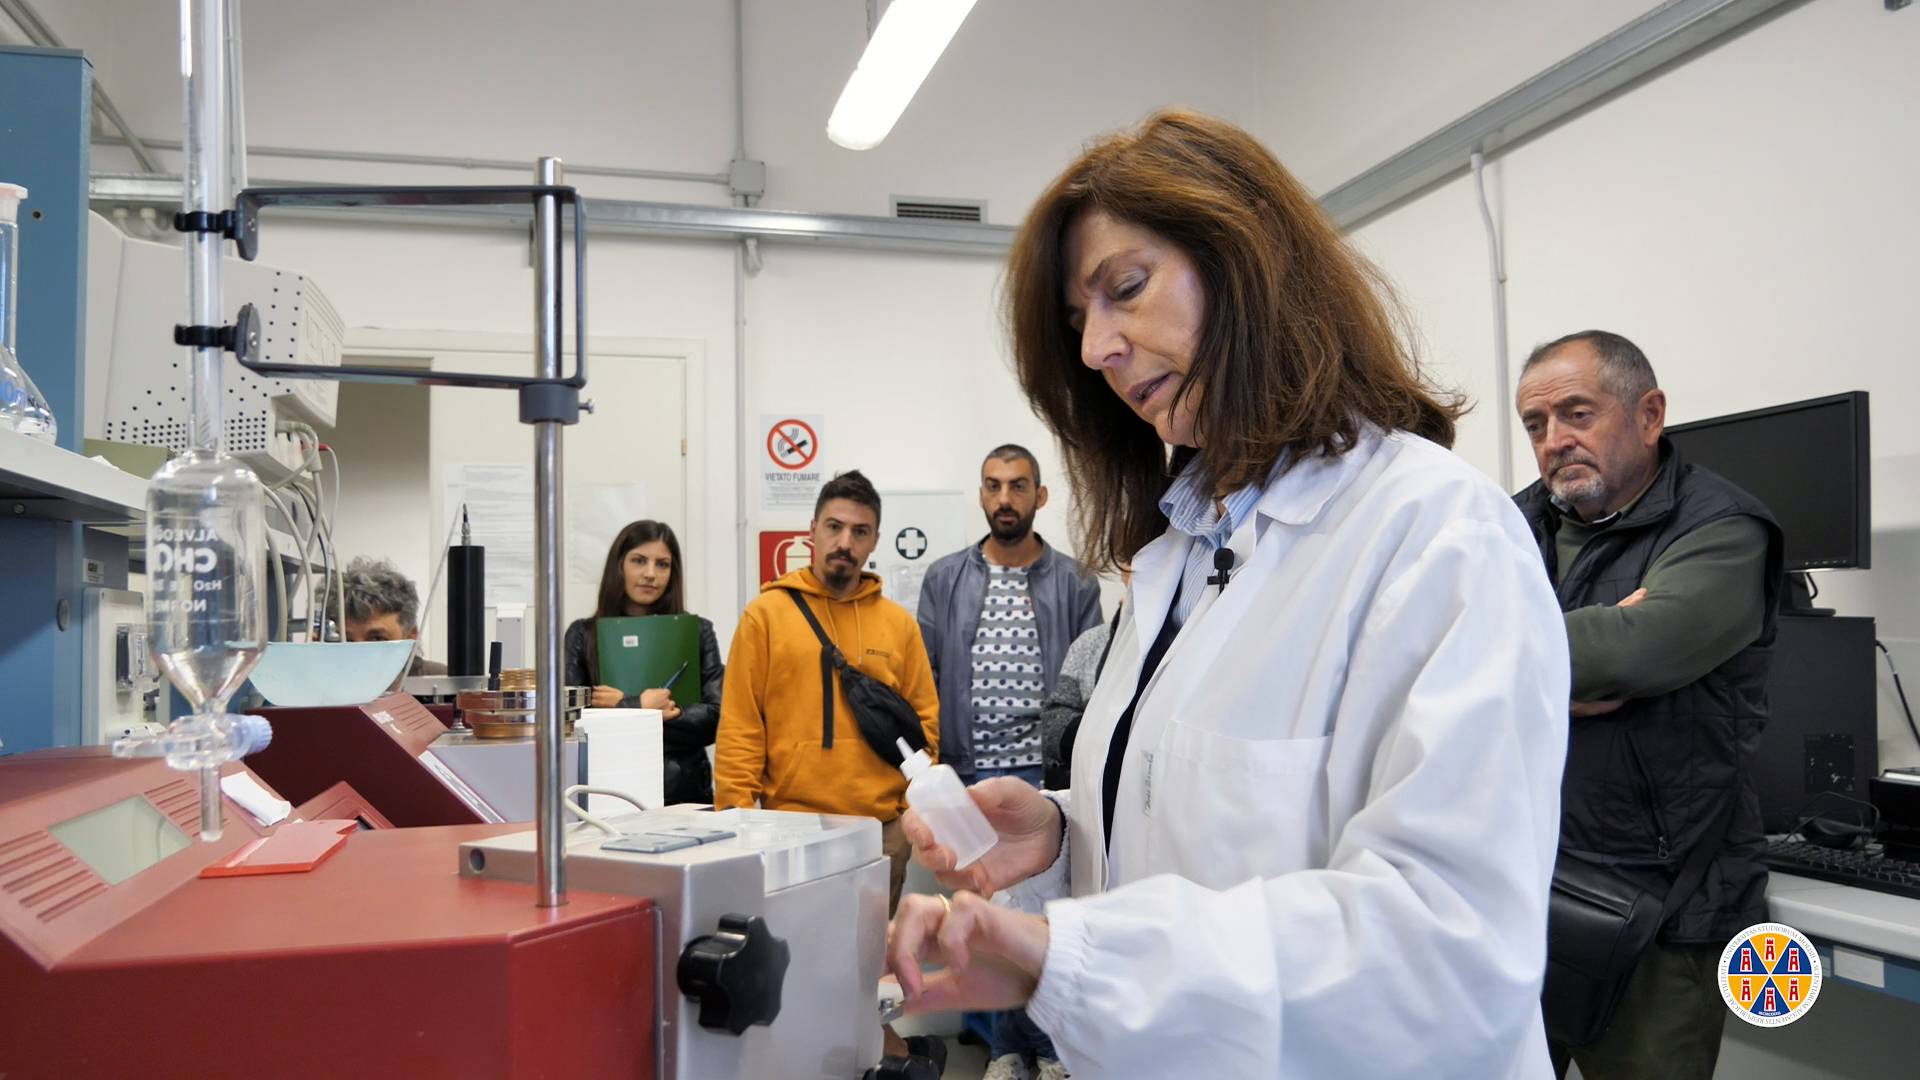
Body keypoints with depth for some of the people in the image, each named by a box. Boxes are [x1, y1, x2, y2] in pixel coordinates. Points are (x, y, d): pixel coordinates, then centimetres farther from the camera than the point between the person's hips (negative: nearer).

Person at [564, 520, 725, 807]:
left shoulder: (697, 632, 6)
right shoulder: (584, 635, 6)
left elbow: (716, 718, -4)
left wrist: (622, 709, -10)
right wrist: (638, 708, -12)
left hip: (684, 795, 0)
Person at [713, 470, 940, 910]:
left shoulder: (899, 623, 9)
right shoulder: (766, 614, 0)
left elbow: (924, 721, 10)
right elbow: (739, 727, -3)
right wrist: (738, 815, -9)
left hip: (882, 829, 3)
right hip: (790, 823, -3)